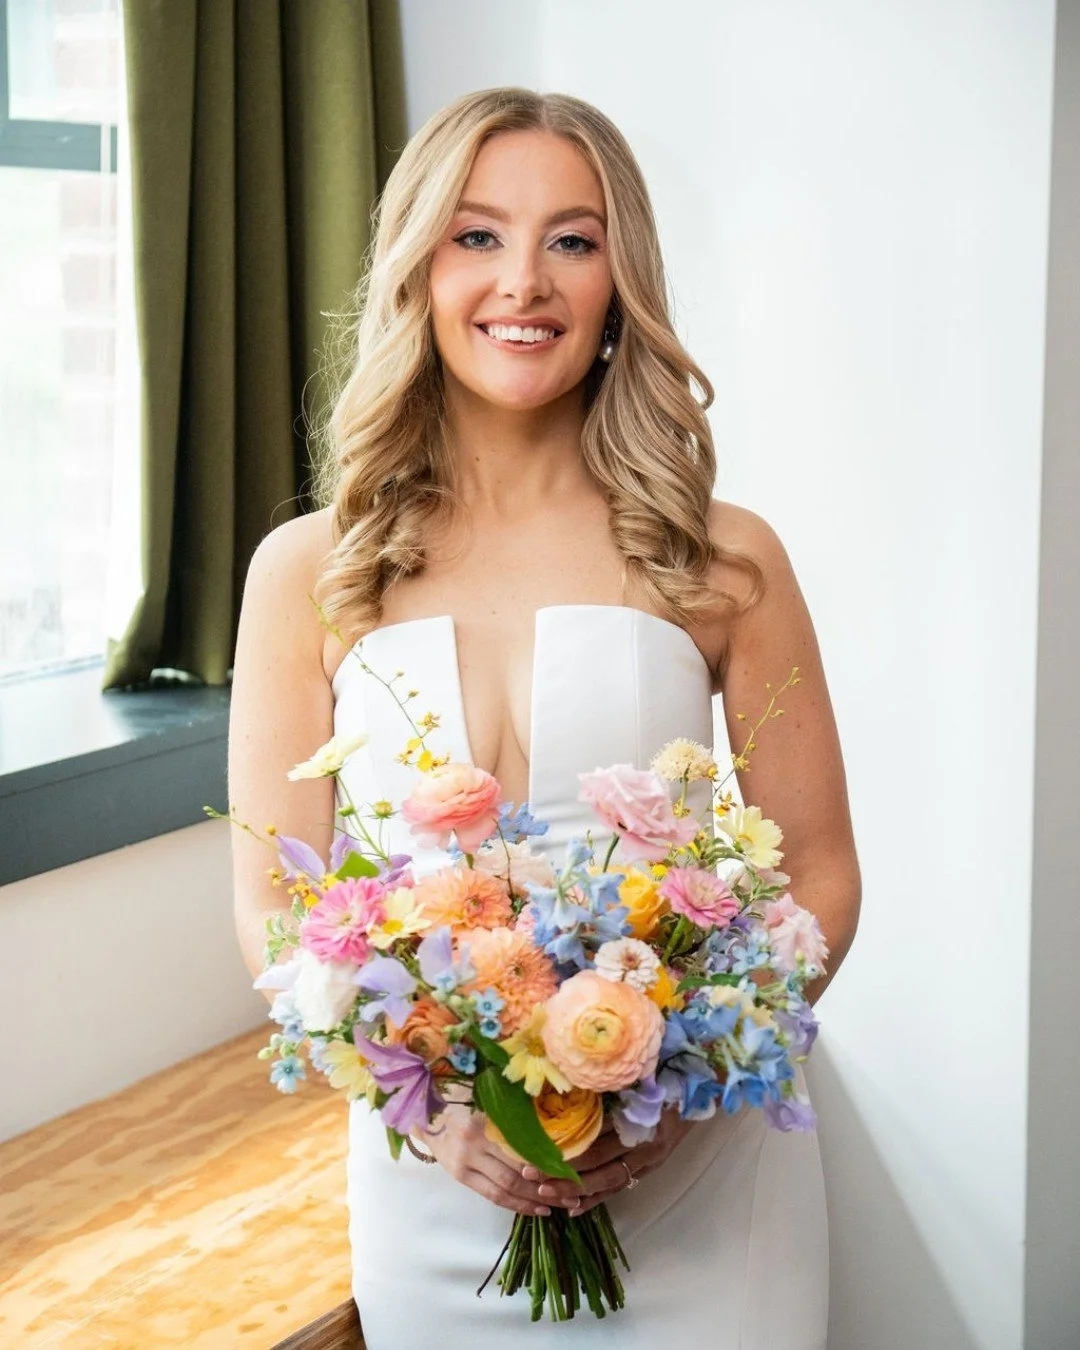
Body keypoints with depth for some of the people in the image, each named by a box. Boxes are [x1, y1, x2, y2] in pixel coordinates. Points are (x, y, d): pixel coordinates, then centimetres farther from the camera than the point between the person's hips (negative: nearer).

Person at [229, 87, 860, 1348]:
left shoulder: (724, 562, -2)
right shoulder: (308, 574, 0)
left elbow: (818, 876, 1)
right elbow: (273, 906, 1)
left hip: (695, 1181, 0)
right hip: (433, 1184, 1)